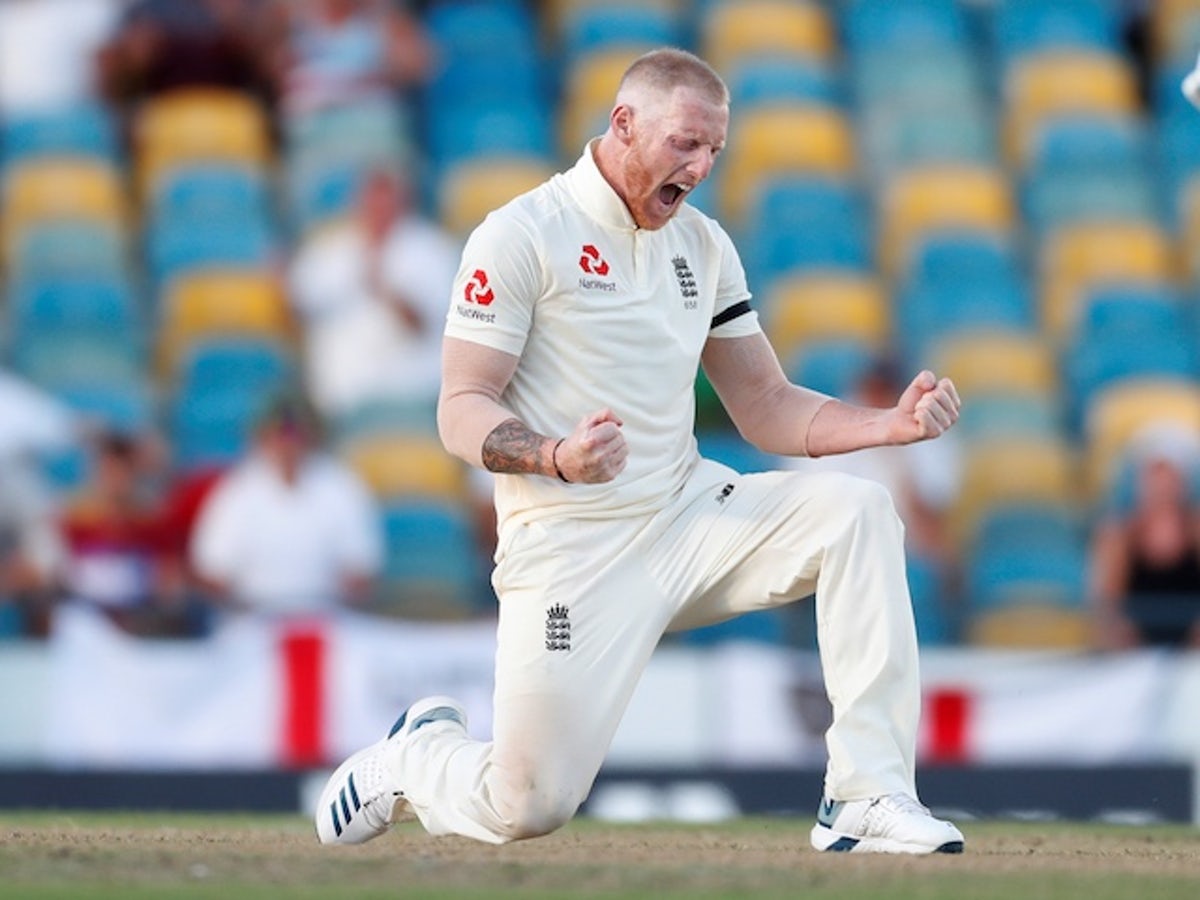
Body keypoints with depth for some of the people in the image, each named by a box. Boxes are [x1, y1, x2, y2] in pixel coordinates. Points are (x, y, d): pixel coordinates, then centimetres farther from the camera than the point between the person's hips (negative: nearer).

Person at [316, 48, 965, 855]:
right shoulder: (520, 237, -10)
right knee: (529, 810, -11)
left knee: (856, 509, -18)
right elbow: (462, 411, -13)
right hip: (570, 546, -6)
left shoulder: (703, 245, 10)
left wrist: (891, 424, -8)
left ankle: (869, 798, -18)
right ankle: (418, 757, 28)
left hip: (688, 516, 6)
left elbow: (766, 408, 10)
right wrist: (555, 458, -34)